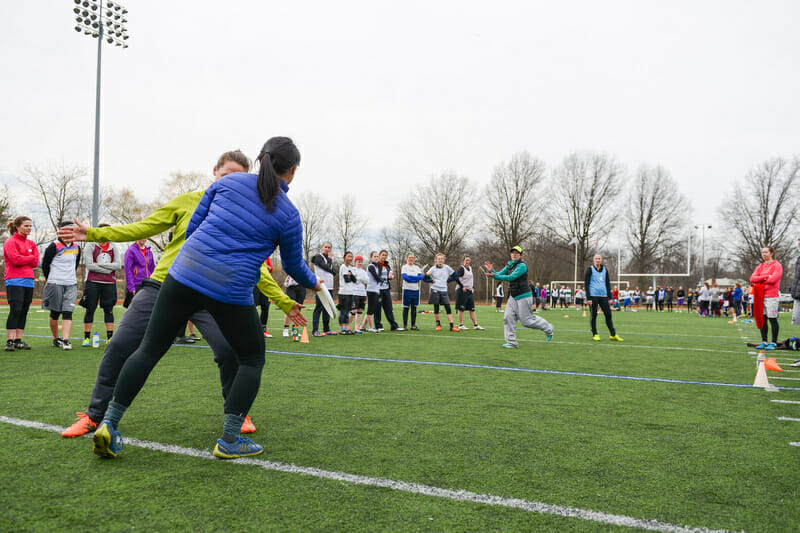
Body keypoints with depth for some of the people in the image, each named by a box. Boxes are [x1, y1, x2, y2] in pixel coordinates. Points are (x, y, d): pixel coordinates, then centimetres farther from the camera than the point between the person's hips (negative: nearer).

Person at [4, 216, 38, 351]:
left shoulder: (31, 243, 16)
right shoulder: (10, 242, -2)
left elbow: (35, 263, 7)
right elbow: (15, 260, -14)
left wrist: (22, 260, -5)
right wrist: (30, 258, -1)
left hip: (28, 281, 6)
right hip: (14, 281, -6)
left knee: (24, 311, 6)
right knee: (15, 310, -12)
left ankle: (19, 340, 11)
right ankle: (9, 341, -7)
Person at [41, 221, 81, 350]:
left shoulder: (76, 248, 9)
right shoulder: (54, 246, -6)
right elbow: (45, 264, 1)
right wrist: (50, 280, 4)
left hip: (71, 285, 3)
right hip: (55, 284, -3)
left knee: (68, 312, -7)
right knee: (55, 313, 6)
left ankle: (65, 341, -11)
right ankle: (56, 339, 22)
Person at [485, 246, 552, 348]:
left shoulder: (522, 265, -15)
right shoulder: (509, 265, 11)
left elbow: (511, 277, -25)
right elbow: (500, 275, 6)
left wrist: (495, 276, -29)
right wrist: (492, 271, -15)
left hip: (523, 296, -8)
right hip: (513, 297, 8)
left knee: (526, 320, -2)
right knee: (508, 318, -4)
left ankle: (548, 328, 21)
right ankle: (511, 342, 1)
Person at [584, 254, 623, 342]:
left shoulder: (605, 270, 14)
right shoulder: (590, 270, 1)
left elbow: (608, 284, 18)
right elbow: (586, 284, -3)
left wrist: (609, 297, 10)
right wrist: (588, 298, -11)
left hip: (603, 296, 4)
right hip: (593, 296, -4)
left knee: (608, 314, 1)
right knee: (594, 315, 0)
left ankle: (613, 335, 5)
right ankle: (595, 335, 9)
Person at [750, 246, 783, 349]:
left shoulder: (777, 266, -1)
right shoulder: (760, 266, 17)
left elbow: (773, 279, -15)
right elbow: (752, 278, 5)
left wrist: (760, 279, -2)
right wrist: (766, 277, -8)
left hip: (771, 296, -6)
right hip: (761, 296, 6)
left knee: (772, 319, -4)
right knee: (762, 319, 7)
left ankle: (773, 343, 1)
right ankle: (764, 342, 13)